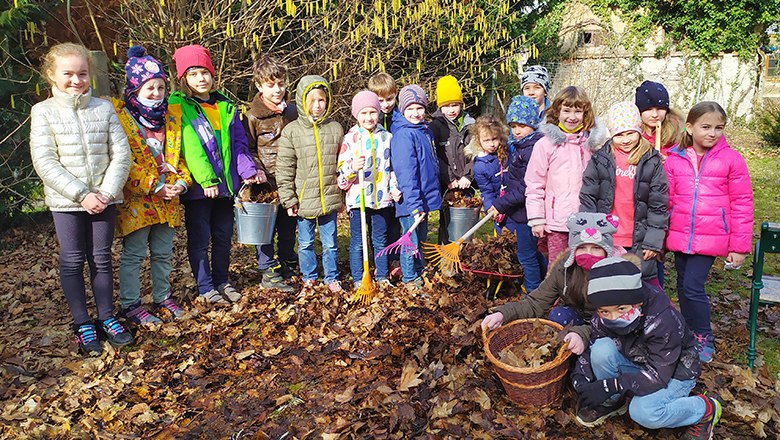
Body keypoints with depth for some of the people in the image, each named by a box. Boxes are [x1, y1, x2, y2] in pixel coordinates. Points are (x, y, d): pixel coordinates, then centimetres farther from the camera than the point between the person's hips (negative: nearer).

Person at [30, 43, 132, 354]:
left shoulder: (104, 108, 2)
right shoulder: (43, 112, -3)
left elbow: (121, 153, -1)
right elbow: (44, 162, -9)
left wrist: (107, 191, -12)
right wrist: (81, 194, -16)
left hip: (105, 198, 2)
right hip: (66, 201, -1)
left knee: (101, 258, 10)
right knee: (72, 261, 6)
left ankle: (106, 318, 22)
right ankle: (82, 324, 18)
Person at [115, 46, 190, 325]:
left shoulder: (172, 115, 10)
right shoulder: (120, 117, -8)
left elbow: (180, 154, 12)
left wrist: (181, 182, -5)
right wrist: (153, 187, -18)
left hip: (168, 199, 5)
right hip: (135, 199, -5)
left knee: (163, 253, 16)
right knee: (133, 254, 4)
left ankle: (163, 298, 31)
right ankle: (130, 306, 16)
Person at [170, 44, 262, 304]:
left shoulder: (225, 106, 11)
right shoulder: (178, 106, -6)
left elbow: (238, 143, 10)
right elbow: (189, 146, -15)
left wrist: (248, 170, -5)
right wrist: (206, 179, -23)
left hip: (225, 184, 5)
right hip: (198, 186, -5)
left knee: (224, 236, 15)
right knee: (199, 239, 5)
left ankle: (222, 281, 30)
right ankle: (205, 288, 18)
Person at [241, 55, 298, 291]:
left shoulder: (293, 112, 8)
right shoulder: (252, 117, -6)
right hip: (266, 184, -4)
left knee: (289, 229, 14)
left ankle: (288, 268, 29)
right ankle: (269, 274, 13)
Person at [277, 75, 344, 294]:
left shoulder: (336, 129, 3)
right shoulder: (291, 131, -5)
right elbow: (284, 168, -4)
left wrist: (343, 188, 11)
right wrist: (288, 199, -6)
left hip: (330, 199, 1)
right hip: (304, 200, -1)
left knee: (330, 242, 13)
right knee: (305, 243, 13)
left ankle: (332, 278, 29)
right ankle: (309, 279, 30)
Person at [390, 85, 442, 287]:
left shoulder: (425, 130, 9)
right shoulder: (403, 135, -19)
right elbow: (406, 174, -24)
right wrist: (414, 205, -27)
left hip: (425, 198, 9)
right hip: (411, 201, -8)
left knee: (421, 238, 21)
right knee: (411, 240, 5)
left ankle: (420, 274, 36)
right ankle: (410, 279, 21)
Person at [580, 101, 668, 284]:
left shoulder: (652, 161, 0)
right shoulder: (600, 160, 1)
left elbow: (659, 204, 0)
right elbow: (587, 198, 1)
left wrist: (654, 240, -4)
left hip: (639, 241, -1)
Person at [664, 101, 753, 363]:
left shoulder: (732, 159, -4)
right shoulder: (674, 160, 2)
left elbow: (742, 204, -2)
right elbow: (665, 201, 8)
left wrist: (739, 246, -3)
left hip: (711, 239, -3)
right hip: (680, 238, 4)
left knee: (693, 286, -9)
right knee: (683, 287, 13)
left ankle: (704, 340, 13)